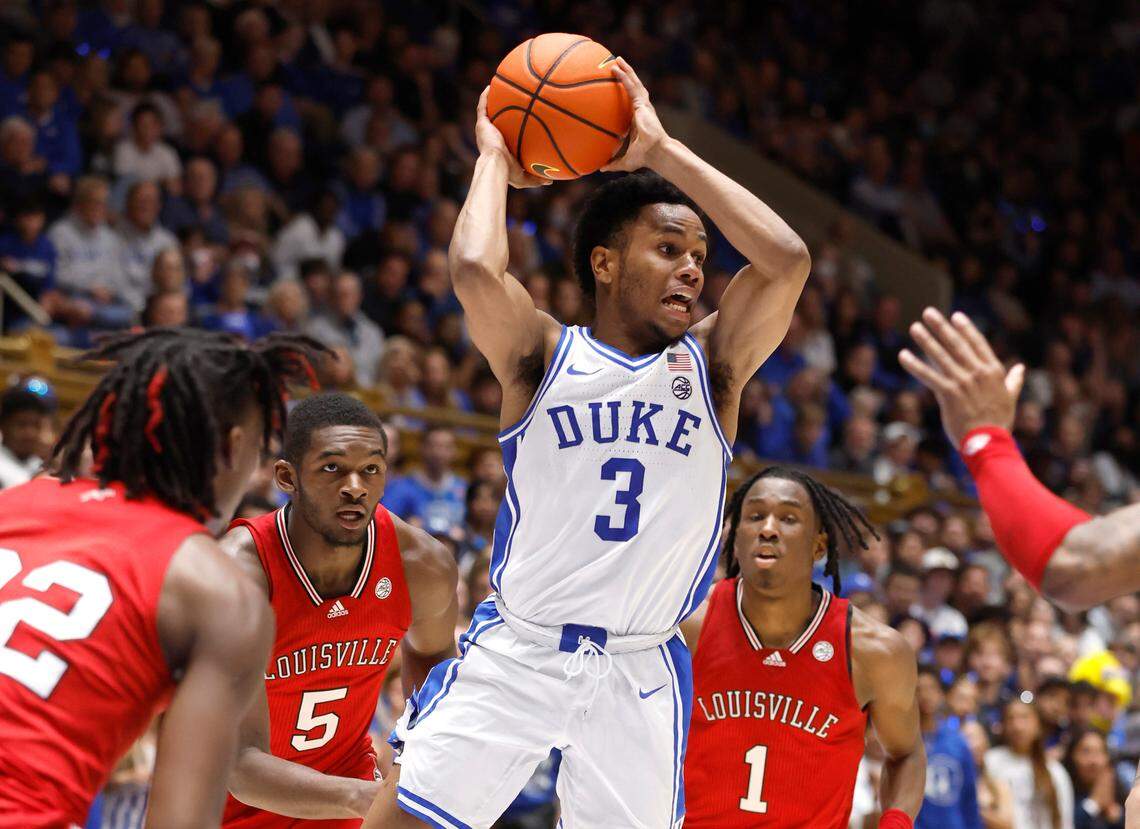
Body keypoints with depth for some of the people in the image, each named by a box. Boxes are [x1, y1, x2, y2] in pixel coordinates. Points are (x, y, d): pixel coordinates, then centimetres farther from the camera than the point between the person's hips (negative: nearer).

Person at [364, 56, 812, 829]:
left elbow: (788, 260, -11)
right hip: (515, 651, -2)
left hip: (641, 674, 2)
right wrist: (496, 159, -2)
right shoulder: (544, 355, 0)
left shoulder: (710, 365, 5)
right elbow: (475, 267, -20)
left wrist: (663, 150, -6)